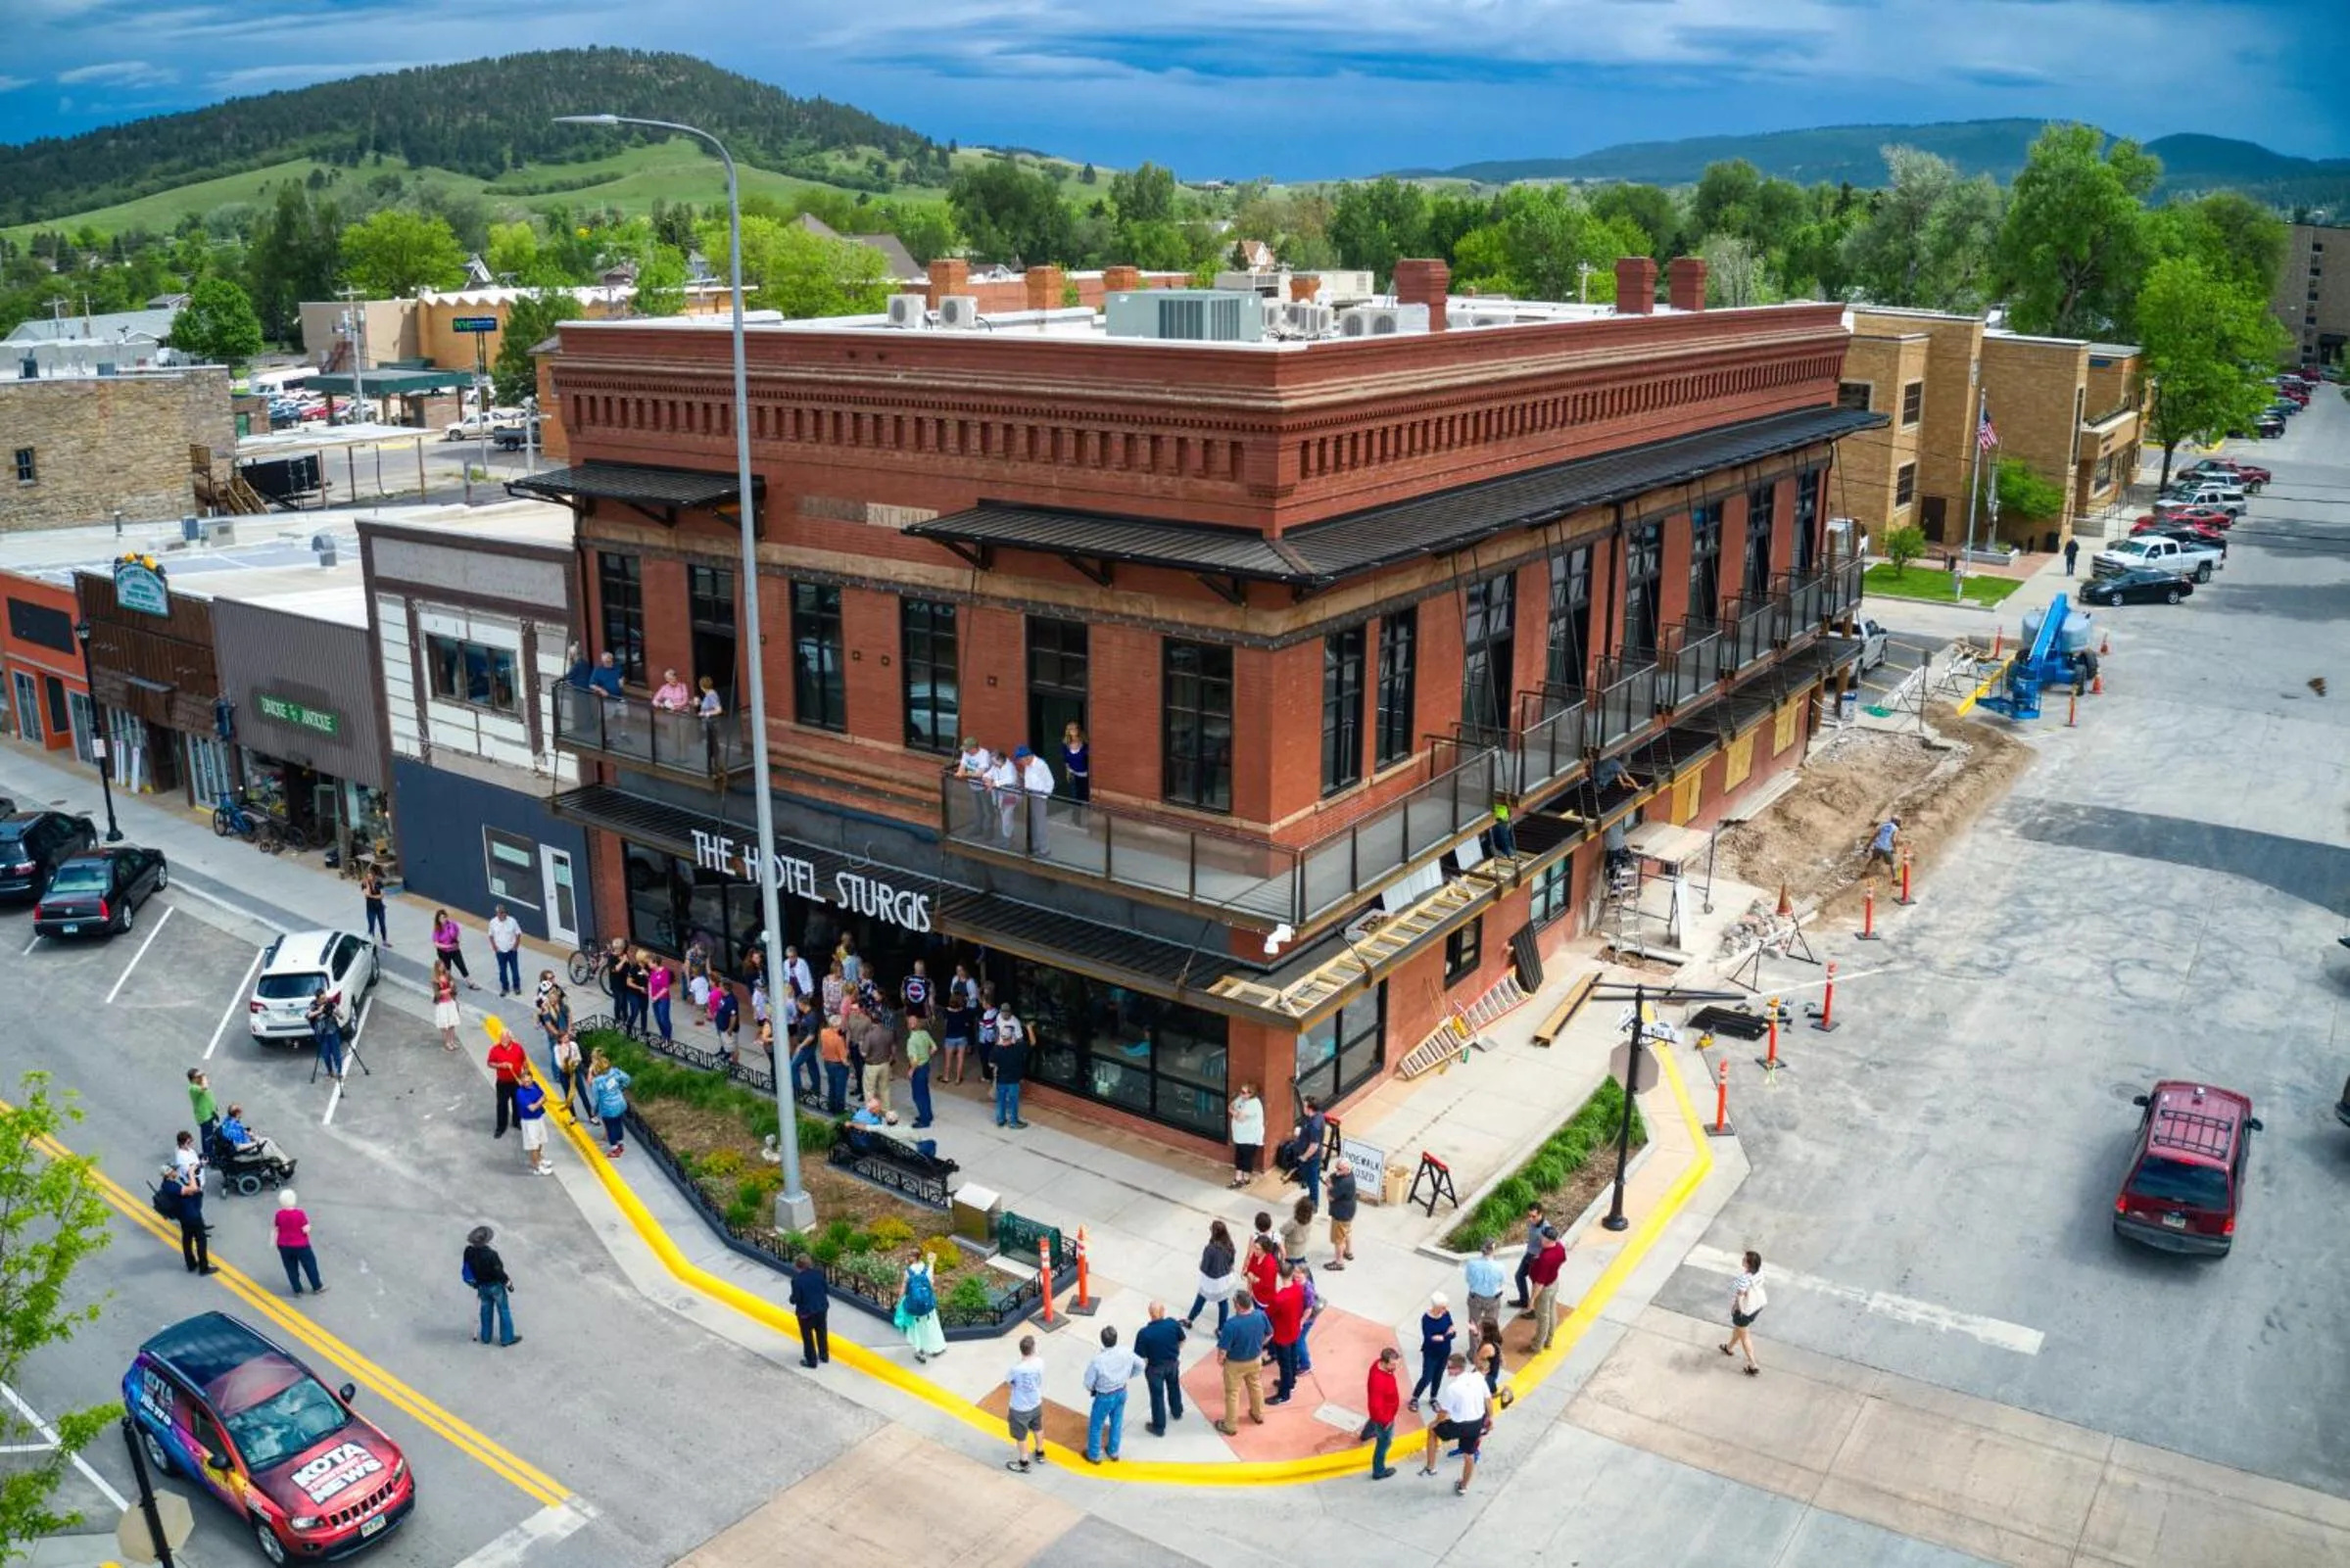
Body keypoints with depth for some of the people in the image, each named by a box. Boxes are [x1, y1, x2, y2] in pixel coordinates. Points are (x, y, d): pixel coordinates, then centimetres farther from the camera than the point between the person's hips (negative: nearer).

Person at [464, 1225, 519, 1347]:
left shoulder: (468, 1252, -16)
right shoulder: (490, 1254, -34)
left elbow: (469, 1269, 1)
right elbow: (498, 1271, -24)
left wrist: (476, 1282, 18)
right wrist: (508, 1283, -6)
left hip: (481, 1286, 6)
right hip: (495, 1285, -5)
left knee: (486, 1310, 24)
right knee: (503, 1311, 12)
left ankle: (485, 1337, 37)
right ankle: (507, 1338, 22)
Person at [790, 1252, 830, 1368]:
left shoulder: (797, 1280, -24)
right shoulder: (818, 1273, -10)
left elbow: (795, 1299, -19)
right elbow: (827, 1290, -2)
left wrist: (791, 1298, 3)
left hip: (806, 1311, -5)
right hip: (822, 1307, 5)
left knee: (807, 1336, 14)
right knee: (822, 1332, 23)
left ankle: (811, 1360, 25)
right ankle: (824, 1356, 39)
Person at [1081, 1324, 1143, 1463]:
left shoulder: (1097, 1360, -33)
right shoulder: (1126, 1353, -20)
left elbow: (1088, 1383, -21)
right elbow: (1140, 1365, -1)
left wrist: (1092, 1389, 2)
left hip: (1105, 1397, -4)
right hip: (1122, 1392, 4)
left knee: (1096, 1425, 20)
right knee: (1117, 1423, 26)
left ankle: (1094, 1455, 37)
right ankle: (1113, 1452, 44)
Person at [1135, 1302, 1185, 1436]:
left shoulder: (1144, 1333, -31)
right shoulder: (1173, 1323, -22)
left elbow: (1140, 1356, -22)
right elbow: (1182, 1340, -4)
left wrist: (1145, 1367, 1)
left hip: (1155, 1367, -3)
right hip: (1173, 1363, 3)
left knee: (1157, 1395, 16)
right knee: (1174, 1387, 30)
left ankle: (1159, 1427, 32)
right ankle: (1177, 1413, 54)